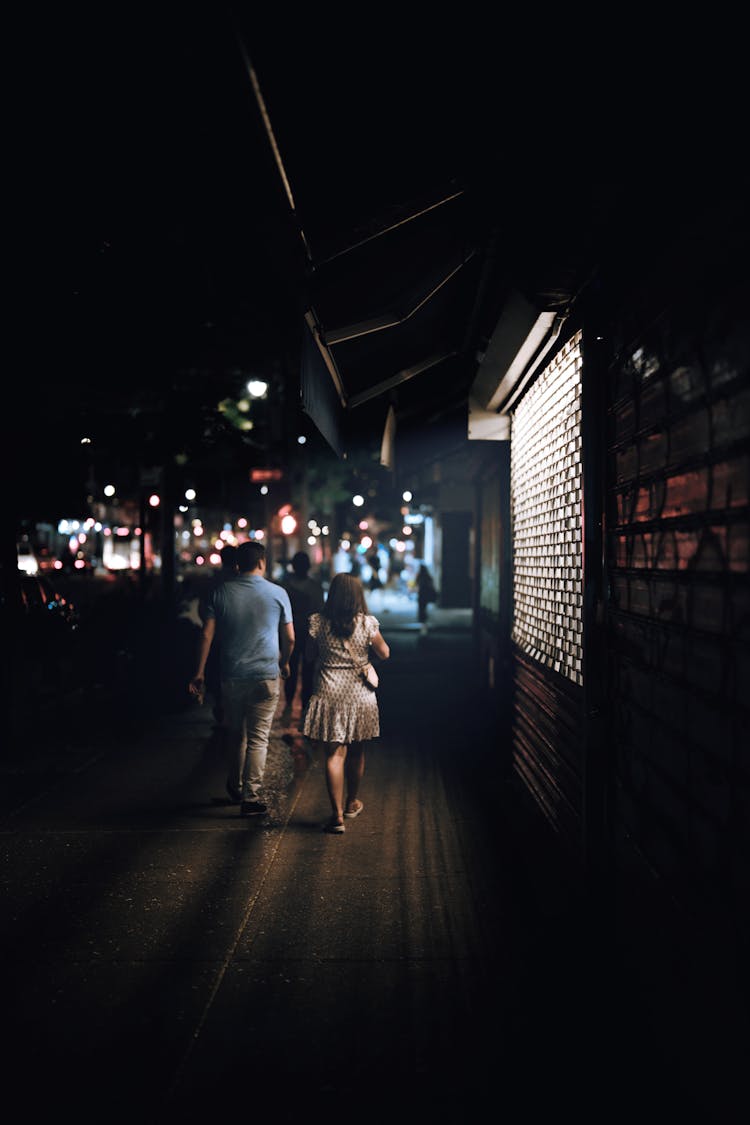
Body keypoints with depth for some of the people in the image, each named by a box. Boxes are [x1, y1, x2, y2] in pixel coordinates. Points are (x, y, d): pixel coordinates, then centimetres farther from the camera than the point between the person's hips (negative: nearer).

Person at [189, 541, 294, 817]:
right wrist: (284, 664, 21)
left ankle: (236, 787, 34)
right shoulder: (278, 593, -3)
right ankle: (250, 797, 1)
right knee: (257, 739, 3)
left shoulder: (222, 592, 0)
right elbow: (289, 638, 3)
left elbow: (207, 634, -2)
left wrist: (200, 671, 4)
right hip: (265, 676, -2)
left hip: (231, 676, 2)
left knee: (235, 734, 19)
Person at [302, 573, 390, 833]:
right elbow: (384, 654, 3)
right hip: (359, 694, 1)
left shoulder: (319, 622, -6)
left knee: (334, 754, -1)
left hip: (328, 694, -1)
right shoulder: (367, 623, -7)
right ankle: (351, 803, 36)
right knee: (356, 752, 18)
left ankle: (337, 814, -8)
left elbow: (310, 654, 5)